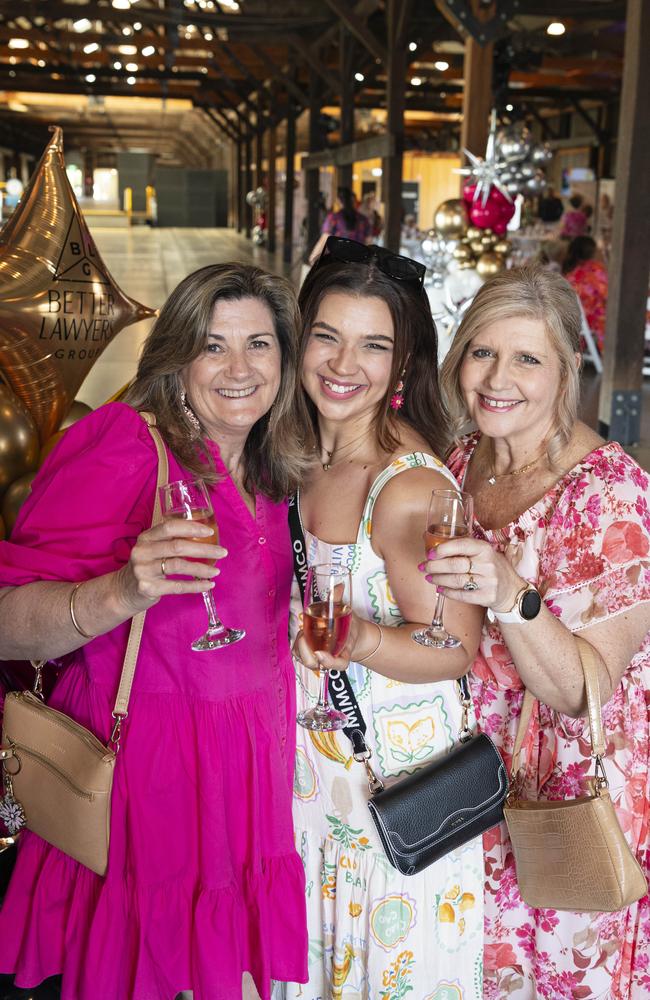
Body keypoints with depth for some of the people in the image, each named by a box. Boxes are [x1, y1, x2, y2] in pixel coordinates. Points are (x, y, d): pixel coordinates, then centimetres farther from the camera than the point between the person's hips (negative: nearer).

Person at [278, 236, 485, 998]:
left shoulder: (411, 486, -26)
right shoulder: (303, 454, -3)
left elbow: (455, 650, -21)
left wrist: (360, 639, -36)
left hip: (398, 772, -6)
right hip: (310, 754, 7)